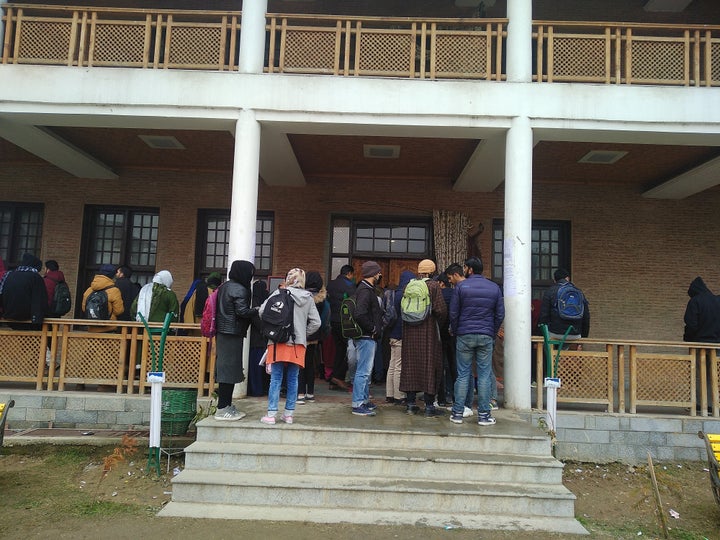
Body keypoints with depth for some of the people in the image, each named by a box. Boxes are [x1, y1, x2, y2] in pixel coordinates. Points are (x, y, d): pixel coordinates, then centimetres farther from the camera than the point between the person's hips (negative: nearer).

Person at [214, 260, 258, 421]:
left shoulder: (223, 287, 14)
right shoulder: (240, 290, -13)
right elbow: (242, 312, -19)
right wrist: (258, 310, -4)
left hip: (222, 333, 9)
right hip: (233, 334, -9)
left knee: (226, 370, 12)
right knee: (229, 370, -4)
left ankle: (227, 405, 19)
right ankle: (222, 409, -1)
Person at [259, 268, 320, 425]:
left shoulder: (279, 294, -5)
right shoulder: (308, 298, 4)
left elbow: (262, 311, -5)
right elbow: (316, 322, 1)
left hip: (279, 341, -2)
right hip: (298, 344, 2)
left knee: (276, 379, 3)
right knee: (293, 379, 11)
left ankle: (271, 415, 4)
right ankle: (289, 414, 16)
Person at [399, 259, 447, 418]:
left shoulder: (409, 286, 5)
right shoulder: (433, 286, -8)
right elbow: (440, 310, -12)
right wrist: (442, 323, 4)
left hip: (409, 332, 4)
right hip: (428, 332, -4)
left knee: (410, 364, 11)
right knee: (429, 365, 3)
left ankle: (411, 403, 17)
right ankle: (429, 406, 7)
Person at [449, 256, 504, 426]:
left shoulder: (461, 286, -2)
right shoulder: (494, 288, 6)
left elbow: (453, 313, -2)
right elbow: (500, 314, 6)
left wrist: (455, 331, 10)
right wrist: (493, 333, 14)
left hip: (464, 335, -1)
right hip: (486, 336, 1)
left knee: (463, 374, 4)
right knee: (485, 375, 5)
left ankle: (457, 413, 7)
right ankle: (484, 414, 7)